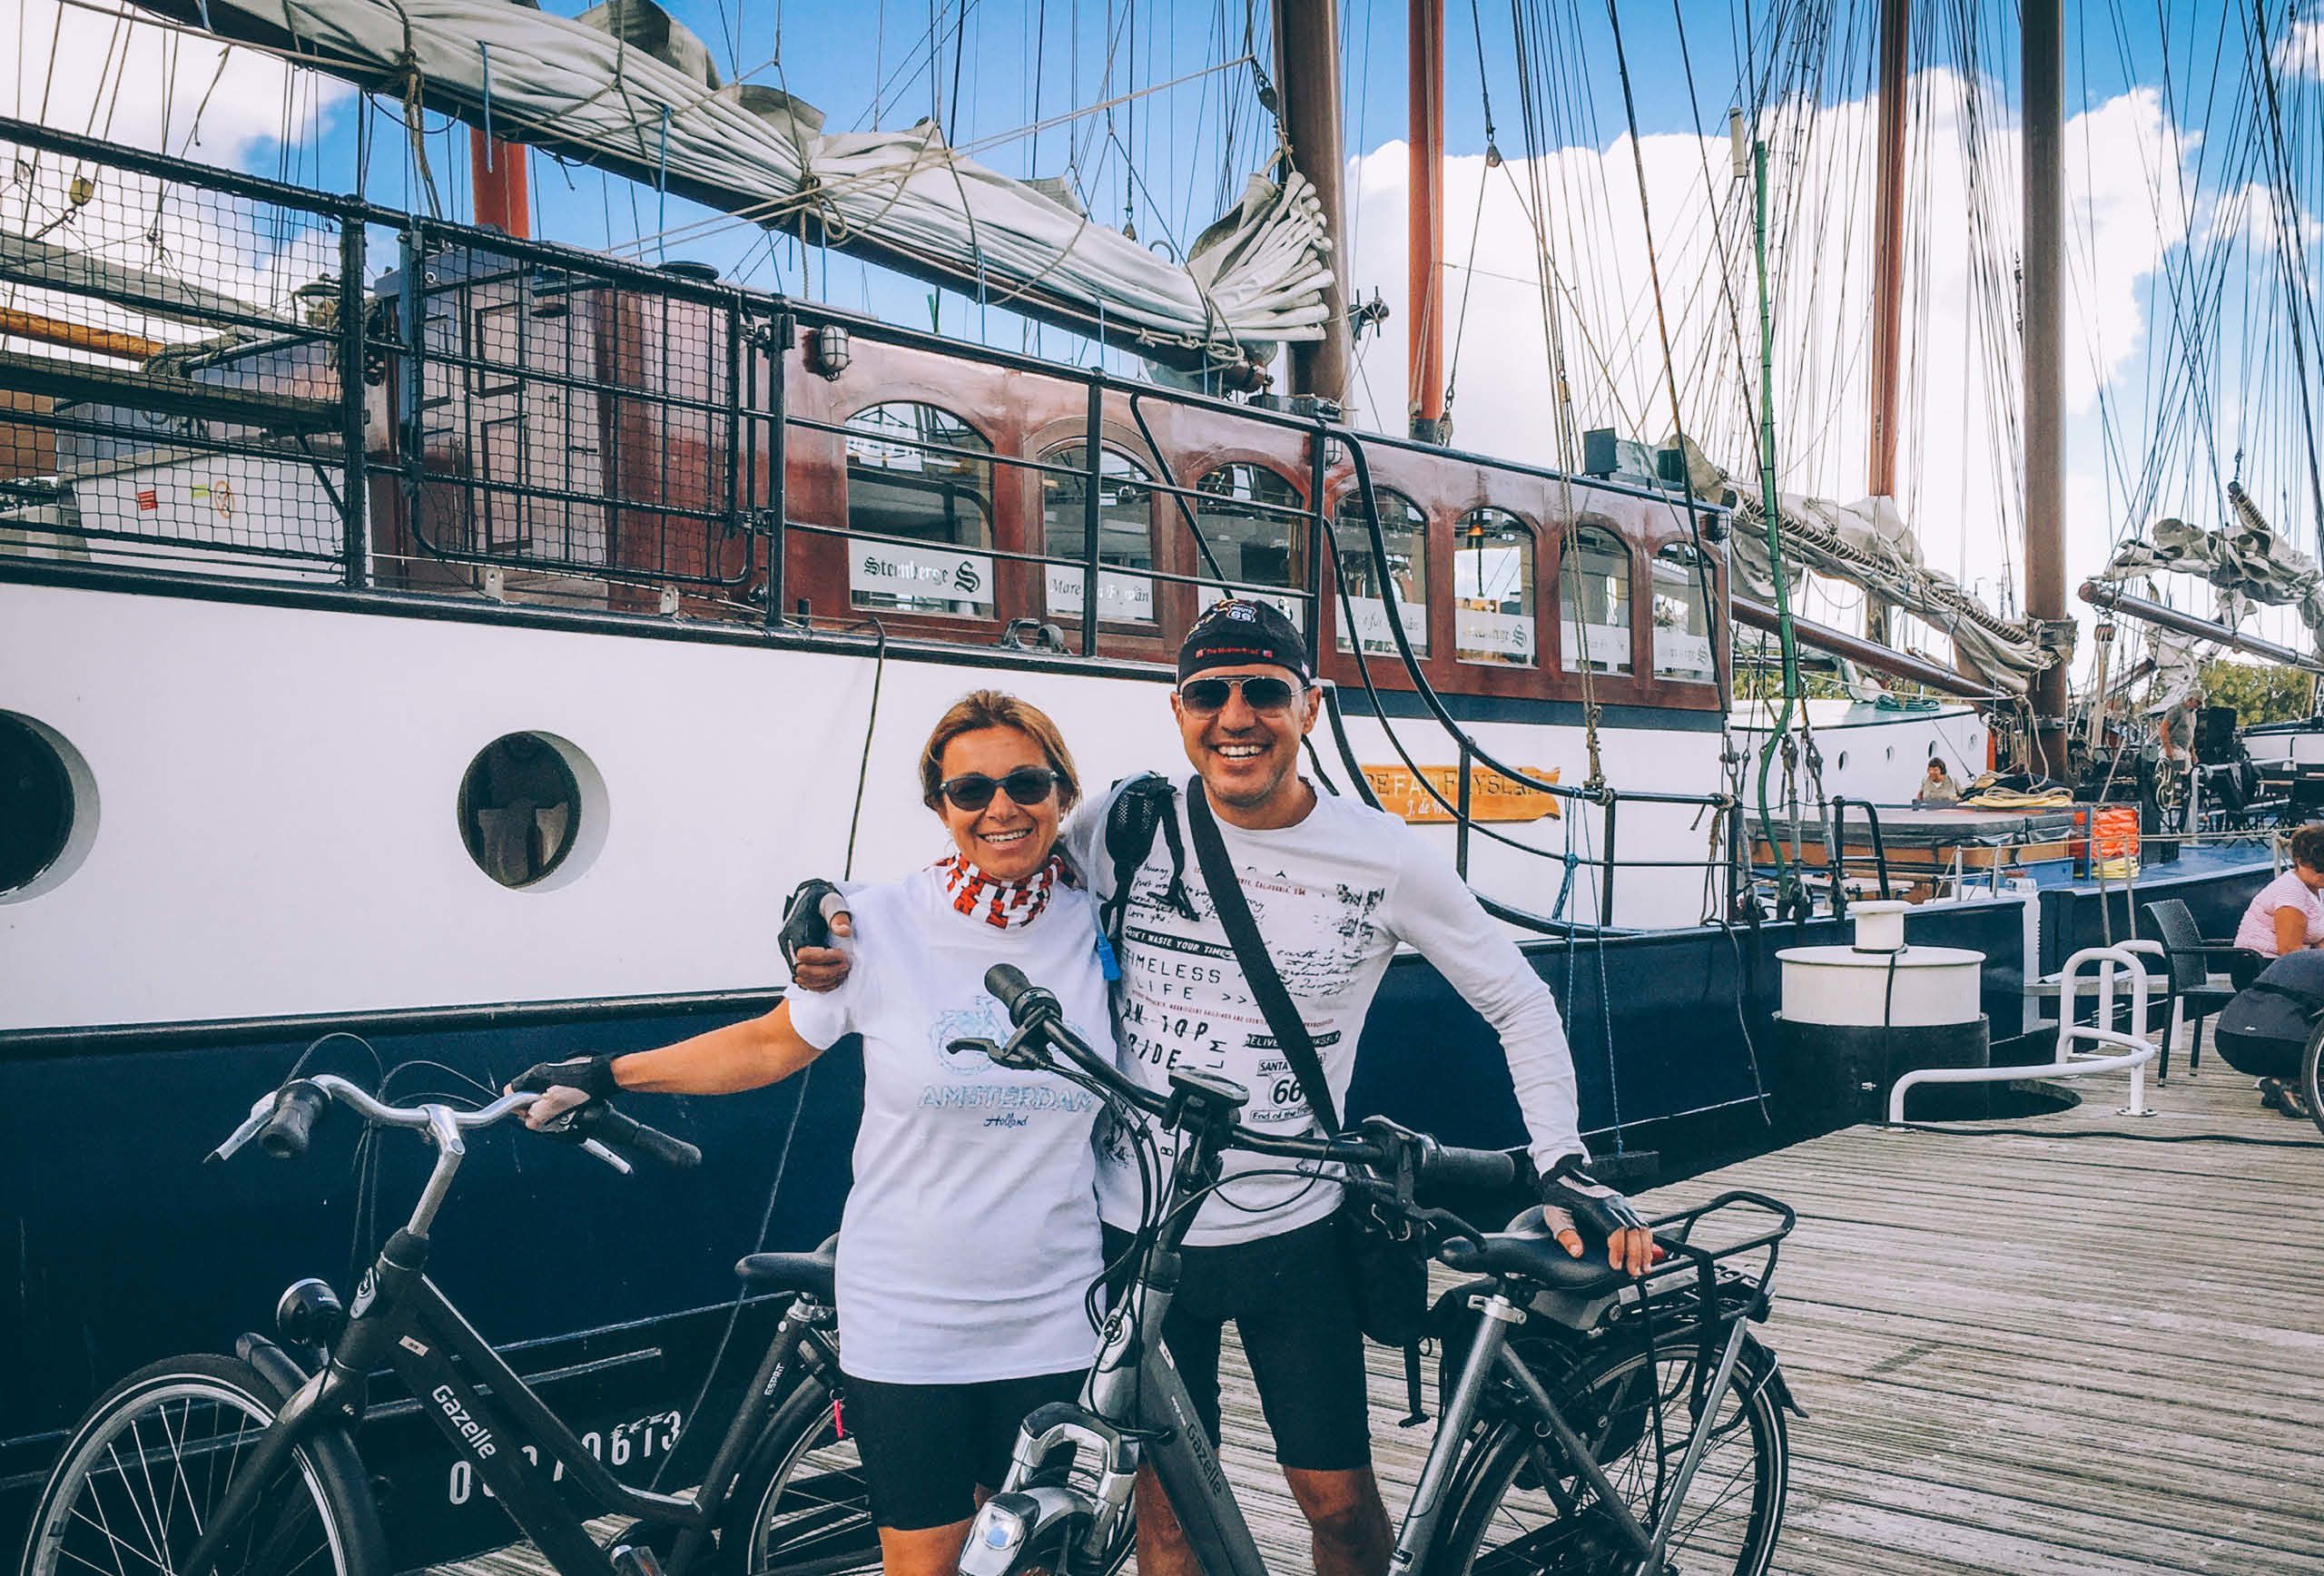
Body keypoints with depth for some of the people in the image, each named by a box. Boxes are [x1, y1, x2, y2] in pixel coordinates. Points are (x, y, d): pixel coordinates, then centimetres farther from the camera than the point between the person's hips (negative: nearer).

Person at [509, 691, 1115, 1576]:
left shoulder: (1096, 925, -2)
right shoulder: (879, 924, -8)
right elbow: (772, 1047, 4)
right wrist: (603, 1075, 4)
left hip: (1055, 1323, 2)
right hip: (908, 1319, -2)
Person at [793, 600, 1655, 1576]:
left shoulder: (1384, 859, -9)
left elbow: (1519, 1004, 2)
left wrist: (1563, 1167, -8)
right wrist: (841, 925, -12)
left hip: (1294, 1238, -1)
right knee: (1168, 1498, 13)